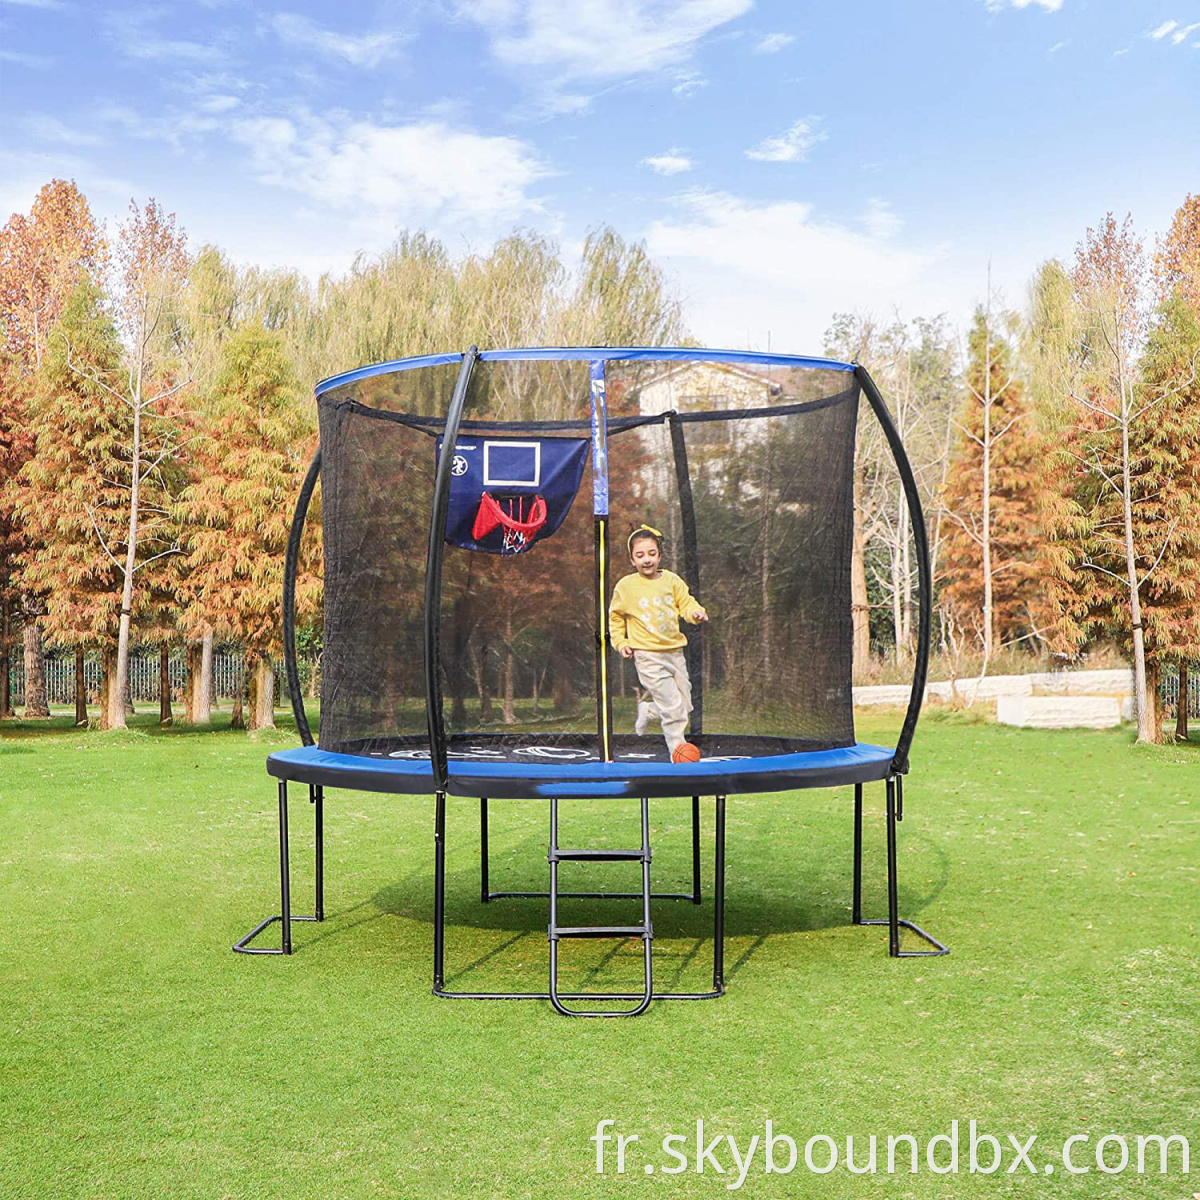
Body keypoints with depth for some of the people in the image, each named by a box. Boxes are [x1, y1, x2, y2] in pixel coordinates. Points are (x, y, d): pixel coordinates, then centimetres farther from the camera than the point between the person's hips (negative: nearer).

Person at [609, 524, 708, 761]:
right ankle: (678, 751, 3)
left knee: (685, 705, 11)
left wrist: (695, 612, -15)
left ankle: (647, 710, 35)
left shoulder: (671, 580, 3)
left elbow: (686, 603, 8)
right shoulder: (625, 586, -2)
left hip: (674, 650, 5)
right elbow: (615, 617, 10)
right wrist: (620, 642, 0)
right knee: (673, 708, -10)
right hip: (648, 656, -4)